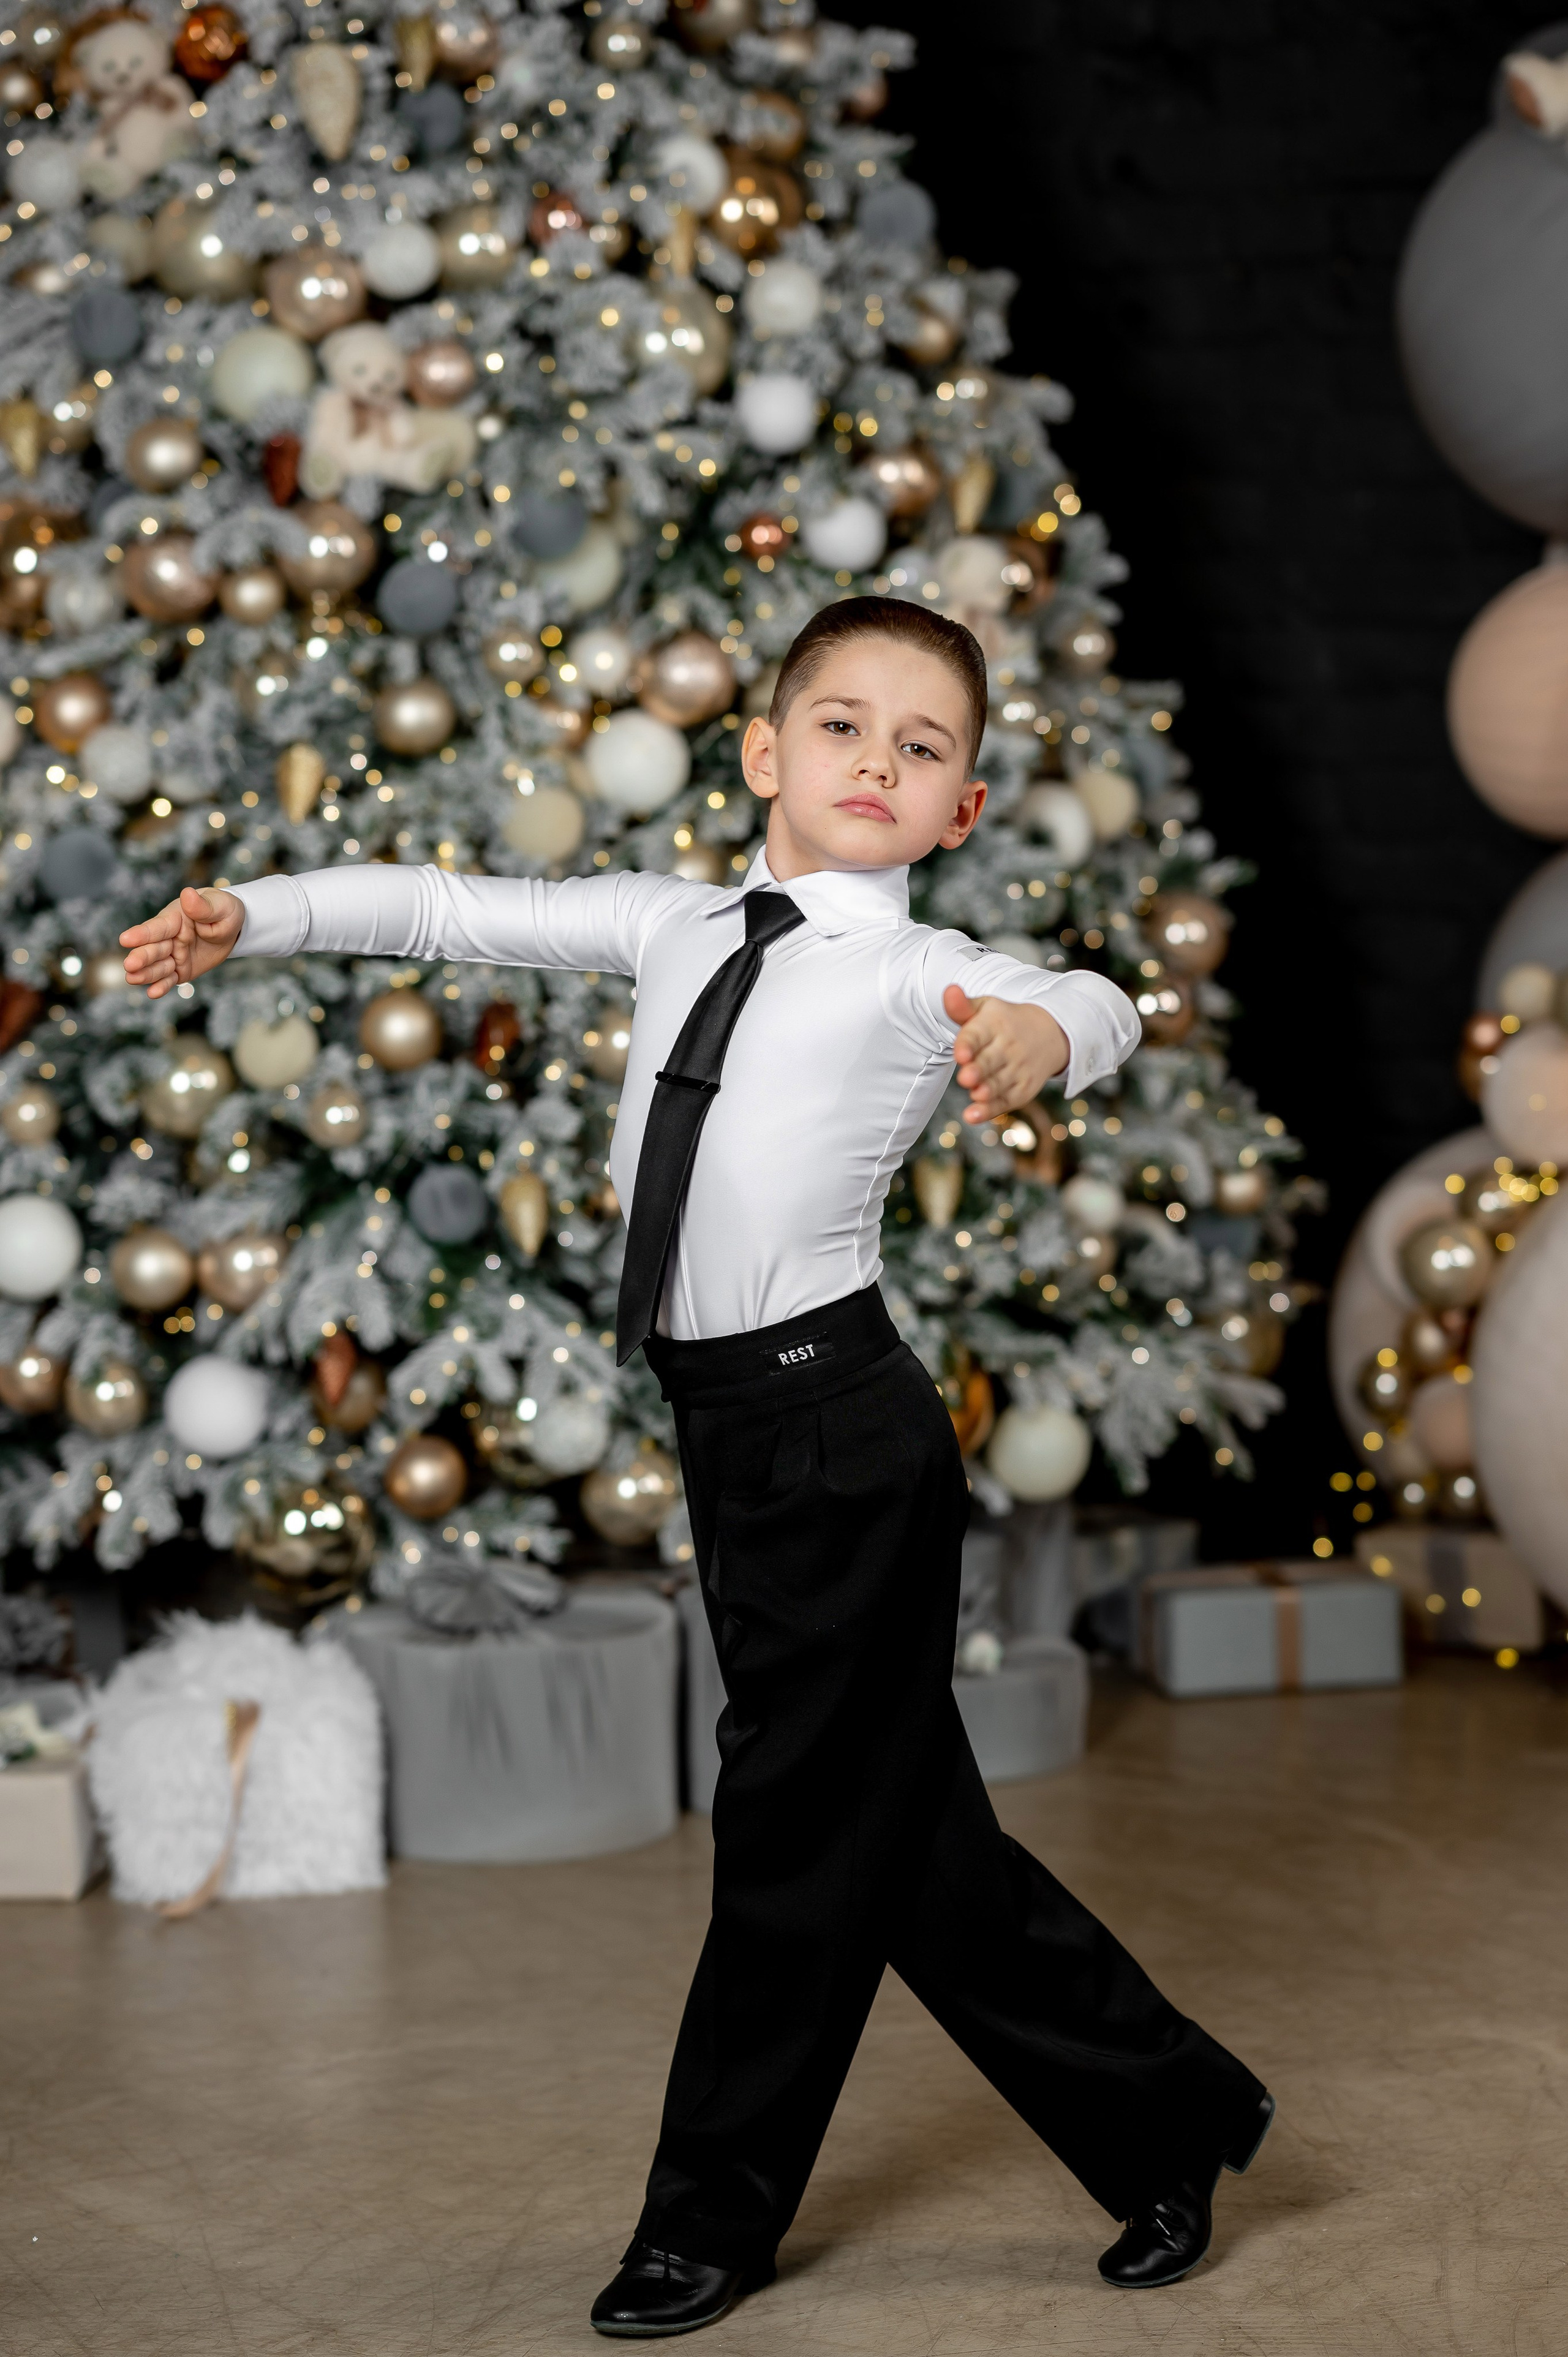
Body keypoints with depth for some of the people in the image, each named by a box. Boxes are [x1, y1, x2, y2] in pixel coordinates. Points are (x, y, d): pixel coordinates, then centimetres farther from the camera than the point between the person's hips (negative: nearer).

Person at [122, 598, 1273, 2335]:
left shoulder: (919, 973, -10)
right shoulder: (679, 927, 9)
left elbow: (1092, 1003, -29)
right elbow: (461, 913, 16)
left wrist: (1037, 1031, -52)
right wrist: (254, 917, 8)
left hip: (838, 1422, -7)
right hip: (726, 1415, 7)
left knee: (800, 1823, 4)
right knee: (905, 1833, 14)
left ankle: (716, 2220, 21)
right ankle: (1164, 2113, 29)